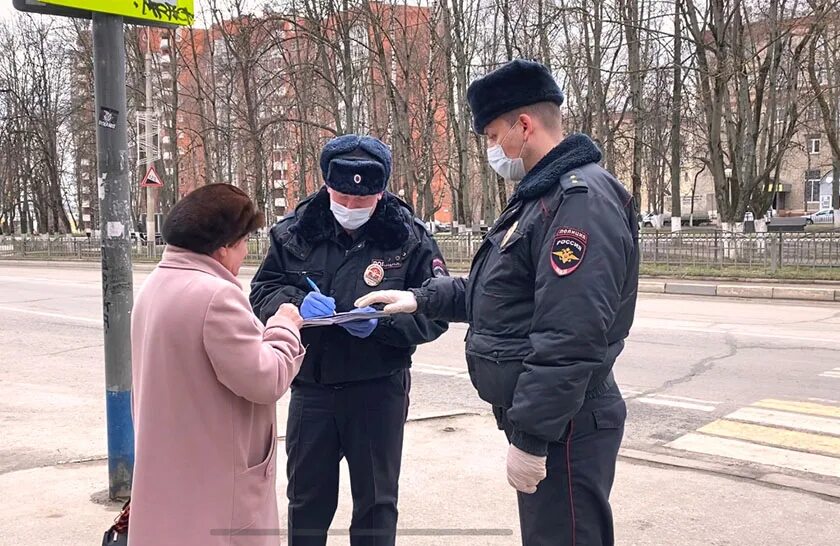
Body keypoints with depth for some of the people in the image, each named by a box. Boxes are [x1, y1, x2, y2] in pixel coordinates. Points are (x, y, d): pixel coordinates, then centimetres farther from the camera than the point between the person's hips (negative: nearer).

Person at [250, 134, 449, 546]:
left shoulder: (409, 238, -9)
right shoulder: (297, 232, -2)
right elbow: (263, 290, 1)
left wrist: (383, 322, -25)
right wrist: (296, 302, -20)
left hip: (378, 390, -2)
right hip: (310, 387, 3)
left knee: (376, 500, 14)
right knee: (306, 497, 18)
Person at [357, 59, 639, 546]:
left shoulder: (581, 200, -20)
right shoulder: (543, 195, 15)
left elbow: (569, 339, -27)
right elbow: (496, 293, 23)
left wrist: (531, 438, -24)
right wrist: (422, 299, 13)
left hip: (562, 427, -10)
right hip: (540, 413, 10)